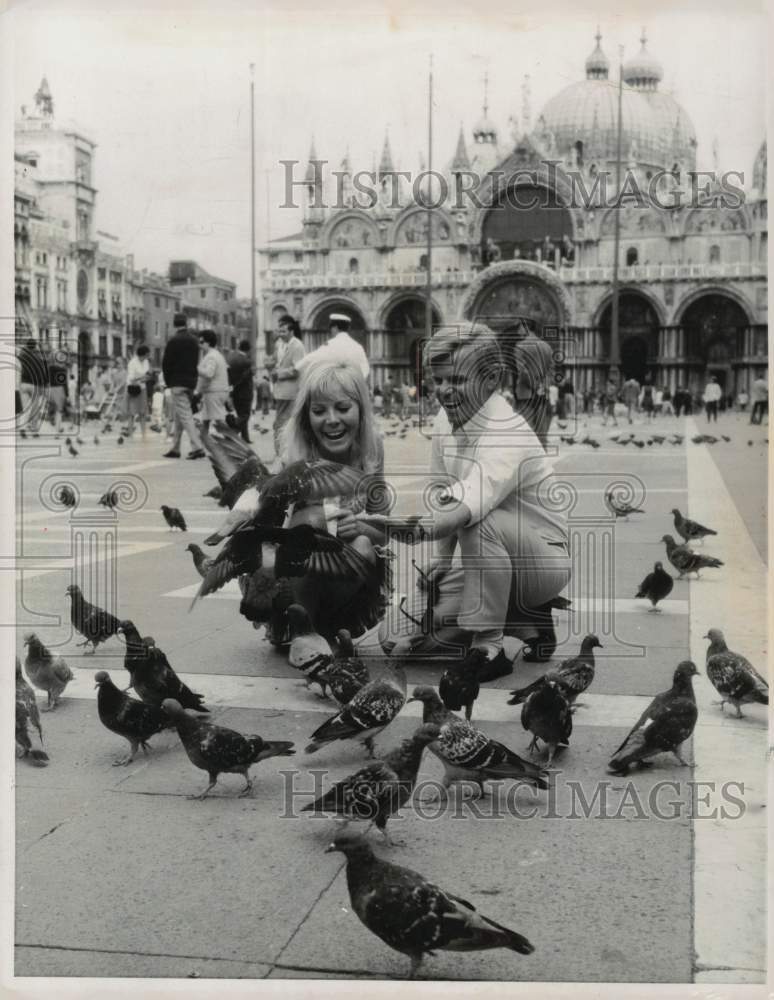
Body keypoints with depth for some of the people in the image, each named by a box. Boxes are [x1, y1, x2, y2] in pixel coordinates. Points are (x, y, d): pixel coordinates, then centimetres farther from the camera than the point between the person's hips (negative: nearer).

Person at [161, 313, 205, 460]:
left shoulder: (173, 341, -11)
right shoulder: (193, 340, 8)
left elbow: (166, 363, -10)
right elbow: (196, 361, 11)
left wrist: (168, 381, 2)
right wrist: (192, 378, 14)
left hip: (177, 383, -7)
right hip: (191, 382, 7)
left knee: (185, 416, -10)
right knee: (179, 416, 15)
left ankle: (197, 447, -19)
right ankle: (175, 448, 21)